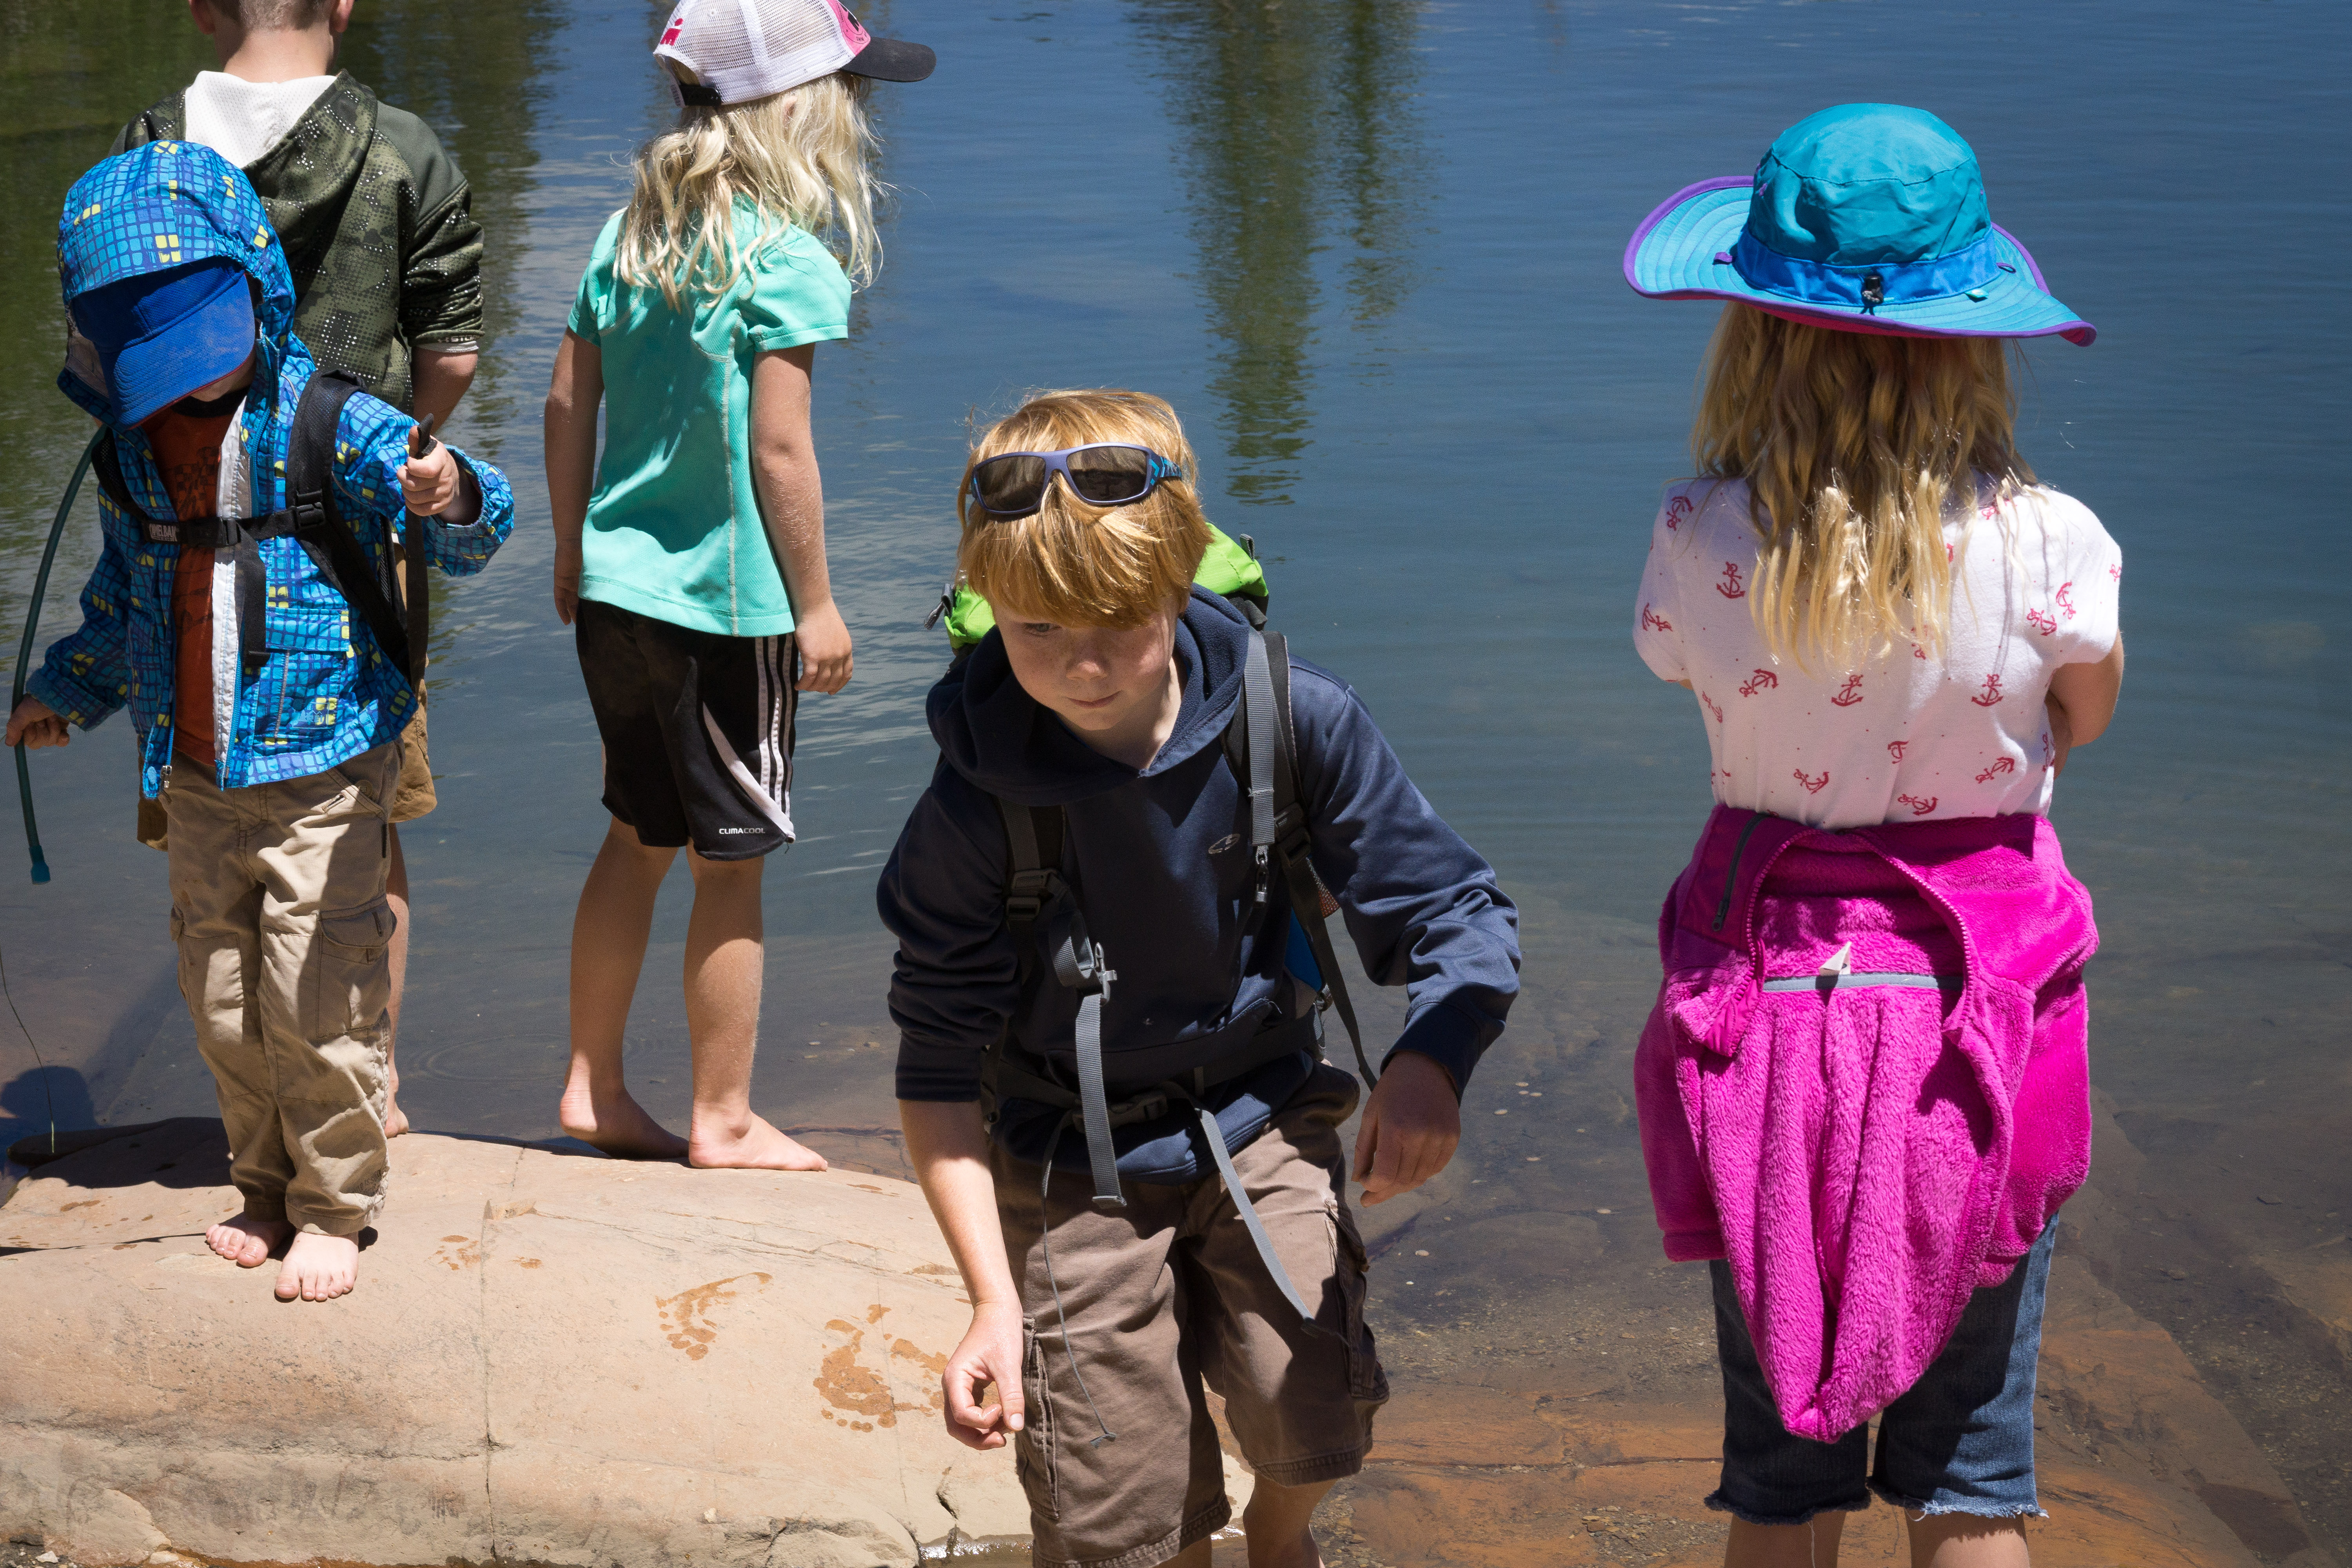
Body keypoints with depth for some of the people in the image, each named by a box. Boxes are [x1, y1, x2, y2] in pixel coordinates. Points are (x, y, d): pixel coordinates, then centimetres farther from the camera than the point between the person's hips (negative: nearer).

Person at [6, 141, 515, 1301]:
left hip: (320, 775, -6)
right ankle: (266, 1191, 31)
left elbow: (464, 538, -22)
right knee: (224, 1004, 14)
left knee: (319, 1004, -4)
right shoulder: (133, 447, 5)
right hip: (194, 778, 6)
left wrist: (452, 498, -45)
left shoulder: (330, 428, -13)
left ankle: (333, 1206, 14)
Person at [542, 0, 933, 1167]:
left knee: (641, 836, 19)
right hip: (726, 602, -7)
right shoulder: (787, 259, -15)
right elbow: (779, 448, -17)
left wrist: (572, 552, 19)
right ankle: (723, 1121, 14)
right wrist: (817, 604, -9)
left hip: (615, 588, 7)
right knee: (731, 862, 5)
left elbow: (568, 403, 9)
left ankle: (595, 1089, 26)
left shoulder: (632, 231, 6)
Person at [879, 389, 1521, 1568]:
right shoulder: (976, 804, -18)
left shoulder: (1292, 720, -16)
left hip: (1260, 1118, 1)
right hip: (1074, 1168, -1)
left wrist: (1429, 1064, -32)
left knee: (1313, 1415, -18)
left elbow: (1460, 916, -10)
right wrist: (993, 1301, -14)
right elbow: (941, 1069, -9)